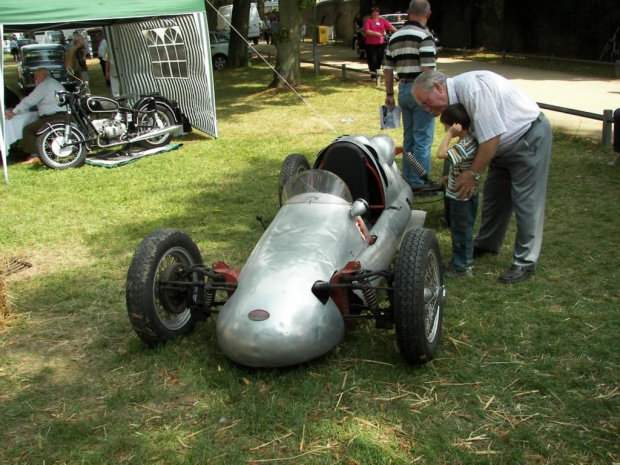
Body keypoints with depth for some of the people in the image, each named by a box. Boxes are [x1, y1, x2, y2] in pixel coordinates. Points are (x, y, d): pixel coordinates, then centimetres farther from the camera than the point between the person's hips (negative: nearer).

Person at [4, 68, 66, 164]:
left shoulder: (45, 85, -5)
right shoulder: (56, 83, 25)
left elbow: (29, 101, -7)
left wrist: (13, 112, -1)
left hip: (52, 118, -10)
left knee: (28, 130, -4)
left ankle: (34, 156, -11)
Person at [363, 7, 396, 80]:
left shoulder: (382, 20, 7)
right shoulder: (368, 21, -3)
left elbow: (390, 26, 2)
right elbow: (367, 31, -14)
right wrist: (375, 33, -26)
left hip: (381, 43, 4)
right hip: (370, 44, -3)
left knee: (379, 59, 6)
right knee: (372, 60, -4)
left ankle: (377, 73, 19)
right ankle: (373, 75, 4)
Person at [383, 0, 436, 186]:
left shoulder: (395, 36, 11)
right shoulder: (424, 36, -12)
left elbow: (388, 69, 14)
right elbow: (428, 70, -19)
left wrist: (389, 94, 20)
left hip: (404, 90, 7)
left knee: (409, 138, 16)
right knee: (423, 140, -2)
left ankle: (408, 180, 23)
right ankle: (420, 184, 1)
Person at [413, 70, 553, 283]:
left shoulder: (472, 87, -29)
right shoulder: (457, 97, 1)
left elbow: (491, 136, -30)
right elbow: (475, 137, 5)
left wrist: (474, 173, -22)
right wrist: (459, 173, -4)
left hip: (530, 137, -10)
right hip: (505, 144, 10)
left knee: (526, 201, -6)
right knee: (493, 195, 17)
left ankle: (525, 263, 2)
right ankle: (486, 244, 34)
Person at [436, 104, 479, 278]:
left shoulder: (465, 146, -28)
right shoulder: (471, 140, 3)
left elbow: (441, 154, -39)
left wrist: (450, 134, -31)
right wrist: (452, 176, 20)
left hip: (462, 197, -10)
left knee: (461, 231, 3)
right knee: (463, 230, 20)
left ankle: (462, 268, 14)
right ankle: (460, 261, 34)